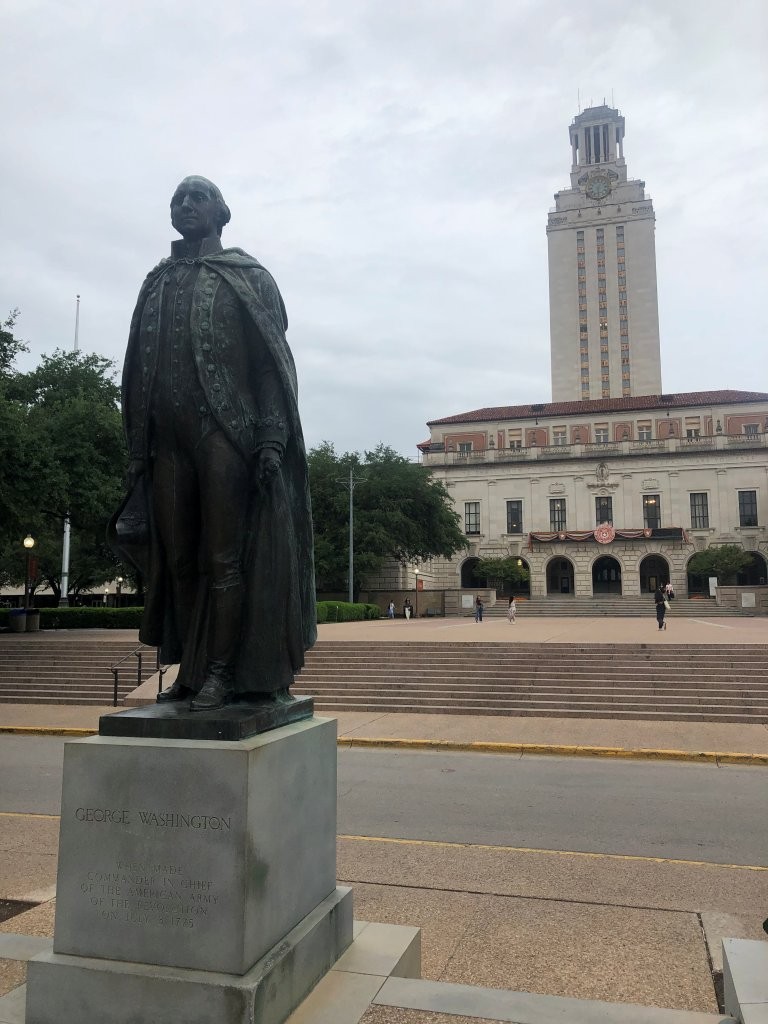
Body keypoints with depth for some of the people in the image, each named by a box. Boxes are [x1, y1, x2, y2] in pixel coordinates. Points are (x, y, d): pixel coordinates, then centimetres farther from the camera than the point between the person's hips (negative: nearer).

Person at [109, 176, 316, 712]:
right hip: (167, 439, 5)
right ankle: (189, 669, 11)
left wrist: (272, 439, -16)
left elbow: (272, 360, -3)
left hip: (226, 433, -5)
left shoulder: (246, 275, 8)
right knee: (177, 558, 4)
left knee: (223, 556, -6)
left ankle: (220, 671, -1)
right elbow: (139, 371, 19)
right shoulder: (156, 284, 22)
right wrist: (138, 449, 10)